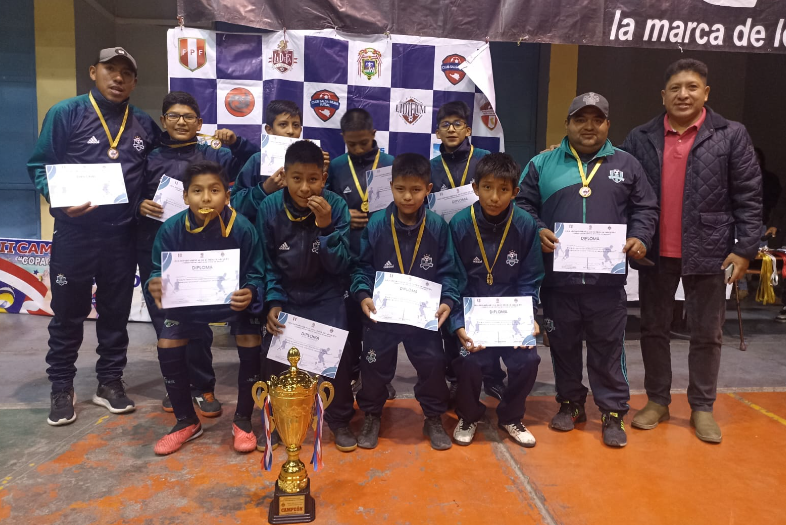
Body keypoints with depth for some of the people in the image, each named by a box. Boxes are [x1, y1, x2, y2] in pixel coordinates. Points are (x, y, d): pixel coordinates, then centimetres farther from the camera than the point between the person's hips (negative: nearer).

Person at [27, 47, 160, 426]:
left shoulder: (144, 126, 8)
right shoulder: (66, 114, -3)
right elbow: (39, 166, -4)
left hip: (122, 236, 3)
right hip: (75, 232, -3)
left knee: (116, 312, 12)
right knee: (68, 313, 8)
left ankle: (110, 381, 26)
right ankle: (61, 388, 23)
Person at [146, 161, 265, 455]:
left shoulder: (242, 228, -24)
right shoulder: (171, 230, -19)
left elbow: (256, 275, -20)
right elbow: (159, 273, -13)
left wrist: (250, 293, -43)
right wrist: (154, 286, -38)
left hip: (234, 299, -2)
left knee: (251, 345, -21)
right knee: (167, 346, -13)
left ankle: (243, 421, 3)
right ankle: (186, 422, 11)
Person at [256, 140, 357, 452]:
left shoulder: (336, 206, -14)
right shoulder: (269, 208, -10)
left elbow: (340, 266, -14)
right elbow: (267, 262, -1)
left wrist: (326, 227, -27)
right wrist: (273, 302, -11)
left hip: (325, 295, -1)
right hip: (285, 295, 1)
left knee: (338, 351, -16)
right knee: (273, 353, -12)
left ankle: (340, 420, 10)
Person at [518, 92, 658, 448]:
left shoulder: (626, 165, 10)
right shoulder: (543, 164, 6)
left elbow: (646, 208, 12)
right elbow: (523, 205, 6)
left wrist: (639, 238, -5)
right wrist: (537, 232, -11)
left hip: (607, 280, 0)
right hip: (558, 278, 0)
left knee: (608, 348, 7)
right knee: (563, 345, 12)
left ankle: (613, 412, 20)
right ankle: (570, 404, 29)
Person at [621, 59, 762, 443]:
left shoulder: (731, 135, -1)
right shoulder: (640, 138, 4)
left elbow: (748, 196, -2)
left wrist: (745, 248, -7)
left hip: (708, 251, -1)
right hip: (655, 252, 2)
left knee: (707, 334, 9)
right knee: (653, 329, 10)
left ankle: (702, 408, 23)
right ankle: (657, 401, 25)